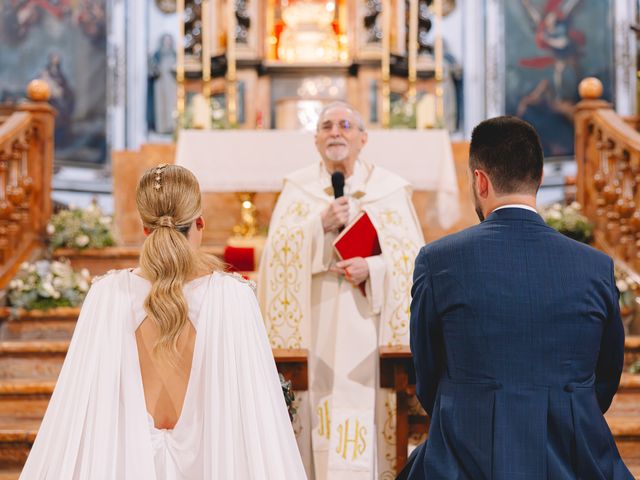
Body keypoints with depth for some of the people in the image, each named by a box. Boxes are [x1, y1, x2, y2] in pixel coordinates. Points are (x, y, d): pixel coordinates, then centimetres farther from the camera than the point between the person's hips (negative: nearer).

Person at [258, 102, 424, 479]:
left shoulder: (390, 189, 5)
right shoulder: (297, 188, 8)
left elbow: (412, 257, 0)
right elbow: (279, 251, -3)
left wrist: (373, 268, -17)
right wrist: (321, 224, -17)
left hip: (368, 331, 0)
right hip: (314, 331, 1)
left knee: (367, 416, -2)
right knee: (318, 407, -2)